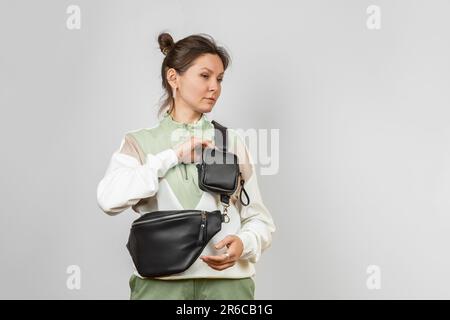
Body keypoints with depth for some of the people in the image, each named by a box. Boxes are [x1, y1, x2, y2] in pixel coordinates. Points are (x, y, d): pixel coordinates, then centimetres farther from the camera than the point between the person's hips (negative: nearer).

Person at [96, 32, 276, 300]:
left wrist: (243, 244, -16)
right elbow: (109, 198, -14)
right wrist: (172, 156, -12)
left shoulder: (232, 142, 6)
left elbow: (260, 219, 4)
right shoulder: (139, 142, 4)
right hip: (160, 284, -1)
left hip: (227, 282, 1)